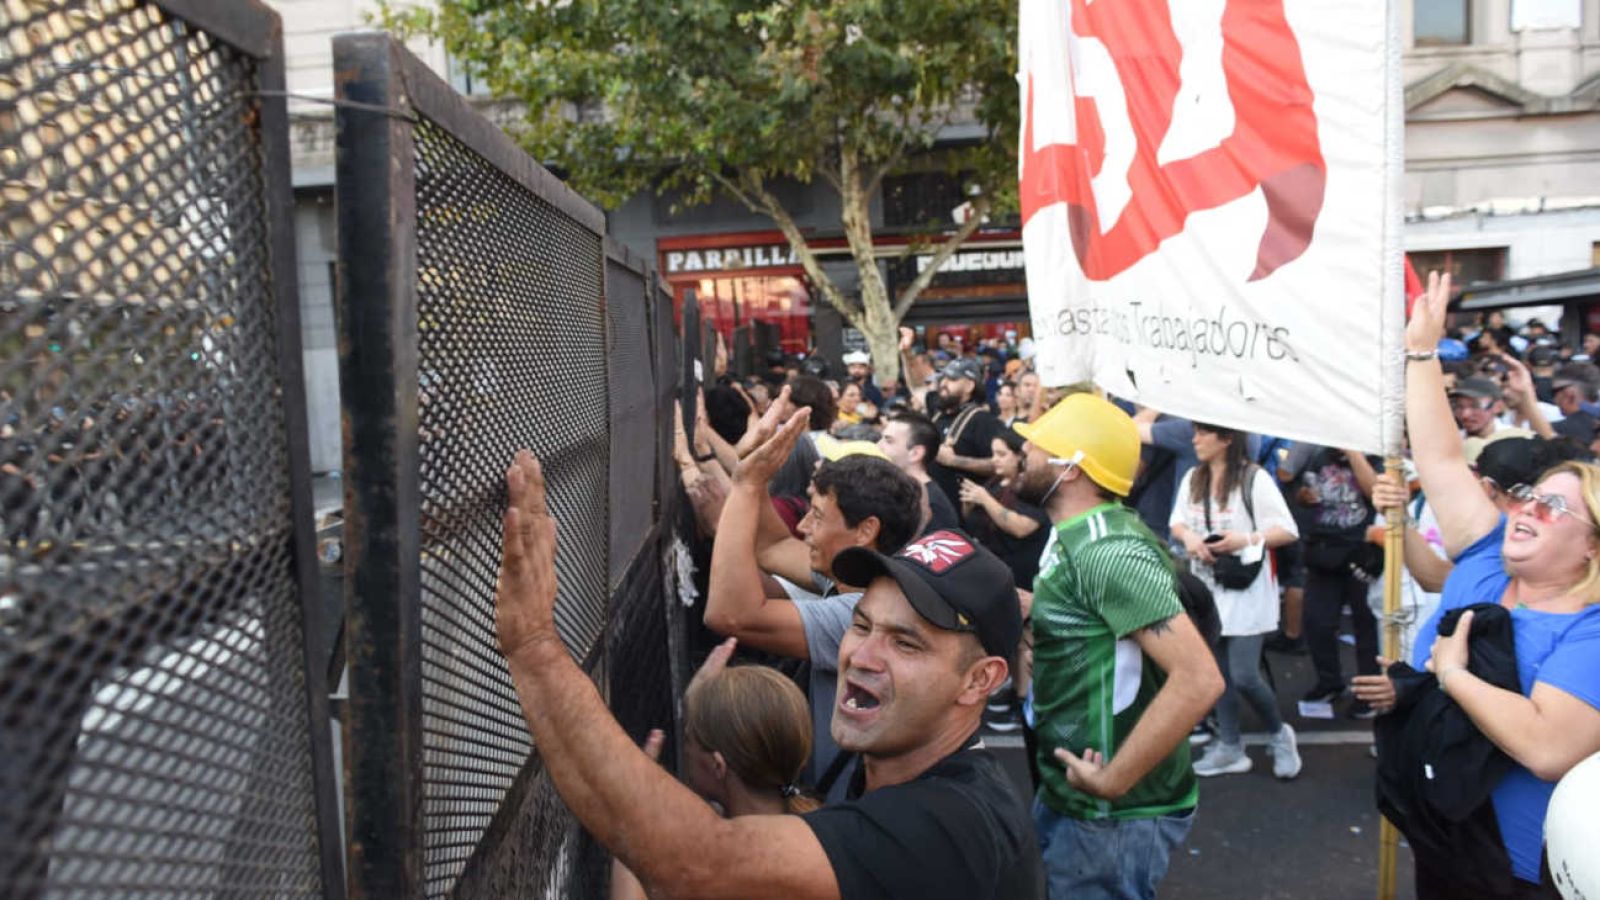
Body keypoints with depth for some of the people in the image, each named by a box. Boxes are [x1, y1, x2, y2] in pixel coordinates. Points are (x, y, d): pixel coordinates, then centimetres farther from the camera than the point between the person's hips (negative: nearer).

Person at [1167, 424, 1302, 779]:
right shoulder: (1192, 478, 6)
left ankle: (1279, 734, 21)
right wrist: (1189, 537, -9)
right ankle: (1229, 747, 24)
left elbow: (1288, 531, -11)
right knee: (1219, 673, 11)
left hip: (1246, 592, -6)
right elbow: (1177, 522, 12)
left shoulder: (1254, 478, -12)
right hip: (1207, 589, 6)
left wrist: (1246, 539, -24)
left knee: (1244, 677, -6)